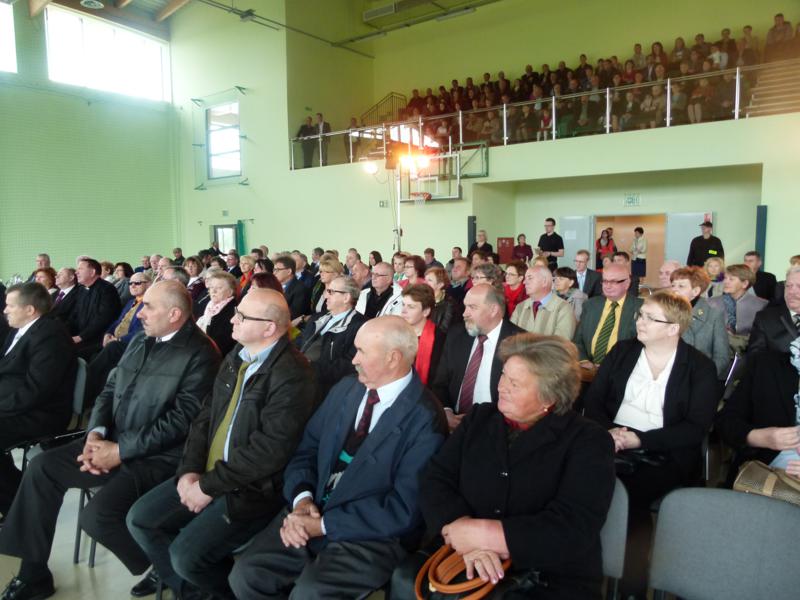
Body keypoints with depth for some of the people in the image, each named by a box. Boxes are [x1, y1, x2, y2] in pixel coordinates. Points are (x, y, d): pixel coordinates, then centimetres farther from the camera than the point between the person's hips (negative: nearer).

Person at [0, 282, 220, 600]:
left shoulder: (200, 354, -16)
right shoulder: (139, 341, 11)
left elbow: (180, 420, -21)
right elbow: (109, 391, 13)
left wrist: (120, 451, -18)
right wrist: (95, 433, -6)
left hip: (156, 456, -9)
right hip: (112, 442, 9)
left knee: (96, 515, -24)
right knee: (41, 467, 3)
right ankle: (34, 573, 18)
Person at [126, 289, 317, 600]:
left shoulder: (292, 374, -23)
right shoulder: (236, 357, 5)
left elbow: (270, 449, -25)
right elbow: (206, 415, 8)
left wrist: (209, 486, -17)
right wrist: (190, 470, -6)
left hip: (252, 489, -8)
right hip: (205, 475, 9)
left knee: (186, 554, -16)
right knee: (140, 519, 6)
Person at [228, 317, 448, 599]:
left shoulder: (425, 420, -16)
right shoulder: (345, 389, 5)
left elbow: (403, 510, -18)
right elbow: (307, 449, 9)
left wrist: (324, 524, -17)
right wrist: (302, 498, -11)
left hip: (373, 536, -6)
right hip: (312, 512, 6)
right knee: (245, 574, -7)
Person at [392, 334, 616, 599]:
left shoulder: (588, 442, -5)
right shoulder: (480, 418, 8)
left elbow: (573, 529, -17)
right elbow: (435, 478, -1)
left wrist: (481, 532, -17)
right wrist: (468, 536, -19)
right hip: (463, 563, 4)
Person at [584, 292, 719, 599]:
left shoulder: (700, 368, 2)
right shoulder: (622, 351, 12)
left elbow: (696, 429, -7)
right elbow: (592, 400, 8)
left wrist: (639, 439, -17)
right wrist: (608, 431, -12)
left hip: (662, 457, -2)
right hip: (611, 446, 3)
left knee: (628, 494, -31)